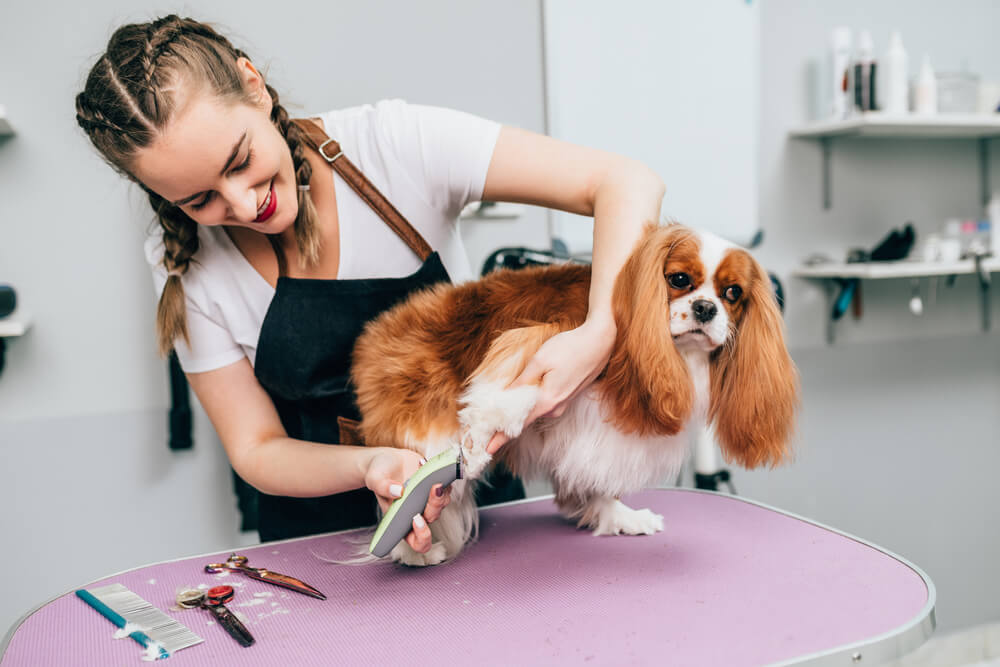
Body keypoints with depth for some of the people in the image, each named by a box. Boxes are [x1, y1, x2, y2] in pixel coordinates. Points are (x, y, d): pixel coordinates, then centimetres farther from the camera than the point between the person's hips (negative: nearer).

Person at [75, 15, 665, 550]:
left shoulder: (393, 142, -21)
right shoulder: (185, 267, -14)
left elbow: (627, 184, -22)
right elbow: (256, 449, -8)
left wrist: (599, 333, -40)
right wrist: (372, 466, -29)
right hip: (323, 527, 4)